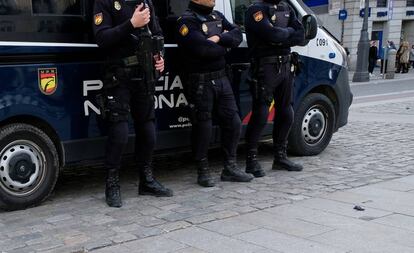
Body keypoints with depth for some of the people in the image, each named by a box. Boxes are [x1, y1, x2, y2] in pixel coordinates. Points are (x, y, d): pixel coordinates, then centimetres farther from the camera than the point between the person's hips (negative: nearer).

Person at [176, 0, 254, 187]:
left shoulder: (218, 17, 14)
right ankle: (203, 172, 14)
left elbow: (238, 35, 3)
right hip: (201, 82, -7)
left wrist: (219, 38, -14)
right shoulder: (187, 21, -11)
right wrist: (224, 46, -7)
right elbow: (204, 49, -24)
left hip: (221, 79, 8)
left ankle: (230, 168, 22)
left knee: (233, 123, 9)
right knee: (203, 128, -1)